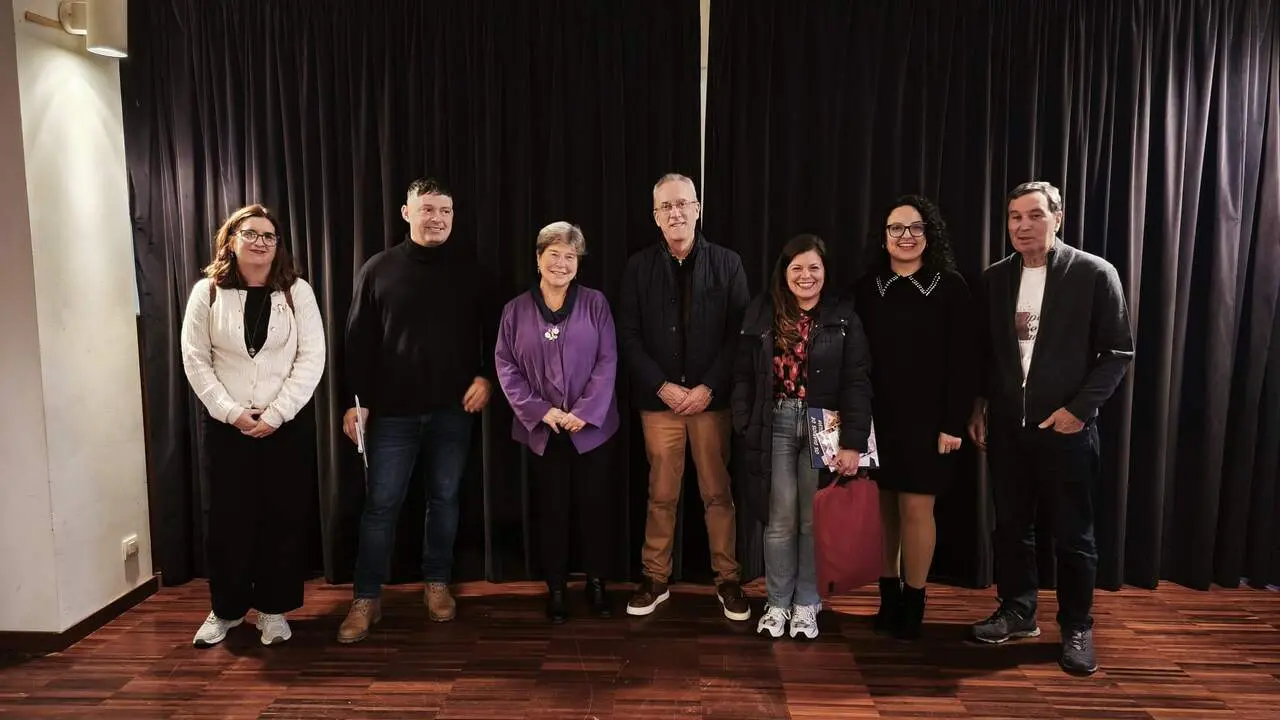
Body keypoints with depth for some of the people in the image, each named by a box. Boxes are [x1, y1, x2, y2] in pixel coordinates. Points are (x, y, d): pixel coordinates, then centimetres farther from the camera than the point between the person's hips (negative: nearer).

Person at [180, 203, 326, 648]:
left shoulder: (297, 292, 0)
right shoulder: (207, 293, 2)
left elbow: (312, 358, -5)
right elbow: (195, 360, 0)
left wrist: (276, 413, -13)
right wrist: (231, 412, -10)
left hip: (288, 423, 0)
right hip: (226, 424, 0)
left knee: (284, 518, 4)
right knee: (229, 519, 6)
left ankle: (273, 609, 19)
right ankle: (227, 609, 24)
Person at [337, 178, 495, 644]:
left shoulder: (468, 268, 4)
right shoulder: (379, 269, 2)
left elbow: (490, 329, 10)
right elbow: (358, 340, 2)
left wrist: (485, 377, -3)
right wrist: (356, 400, -3)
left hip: (452, 408, 1)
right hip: (393, 409, -1)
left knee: (445, 498, 9)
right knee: (380, 504, 2)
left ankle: (437, 584, 25)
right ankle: (367, 598, 13)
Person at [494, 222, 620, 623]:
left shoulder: (595, 303, 1)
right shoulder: (516, 310, 3)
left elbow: (607, 362, -4)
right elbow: (506, 367, 0)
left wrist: (584, 412, -13)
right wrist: (540, 411, -11)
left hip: (590, 426, 0)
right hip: (543, 429, 1)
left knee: (594, 506, 7)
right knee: (552, 509, 9)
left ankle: (596, 583, 24)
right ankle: (556, 588, 22)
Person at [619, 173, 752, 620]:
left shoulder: (727, 264, 3)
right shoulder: (639, 267, 5)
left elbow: (740, 334, -1)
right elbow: (629, 336, 2)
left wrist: (707, 387, -10)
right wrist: (662, 386, -8)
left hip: (712, 397, 0)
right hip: (658, 399, 1)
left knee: (718, 494, 5)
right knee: (661, 495, 6)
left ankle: (728, 580, 18)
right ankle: (656, 579, 19)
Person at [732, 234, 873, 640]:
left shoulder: (843, 318, 1)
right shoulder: (762, 314, 5)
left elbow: (857, 382, -4)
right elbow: (744, 376, 5)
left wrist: (853, 442, -12)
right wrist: (745, 428, -4)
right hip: (777, 424, 1)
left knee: (814, 521, 6)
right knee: (781, 520, 4)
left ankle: (806, 604, 20)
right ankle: (777, 603, 18)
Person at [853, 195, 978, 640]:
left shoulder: (950, 288, -2)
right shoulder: (867, 288, 4)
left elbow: (963, 362, -4)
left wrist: (954, 423, -8)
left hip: (926, 420, -2)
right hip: (876, 418, 2)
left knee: (916, 508, 1)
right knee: (881, 508, 7)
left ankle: (913, 604, 17)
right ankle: (888, 598, 21)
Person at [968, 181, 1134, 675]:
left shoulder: (1094, 273, -6)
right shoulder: (995, 278, 5)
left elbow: (1118, 353, -6)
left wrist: (1079, 409, -13)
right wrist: (979, 408, 8)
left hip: (1066, 425, -4)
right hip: (1006, 425, 4)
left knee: (1073, 534, 6)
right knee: (1011, 526, 13)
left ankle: (1076, 628, 22)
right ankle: (1018, 613, 28)